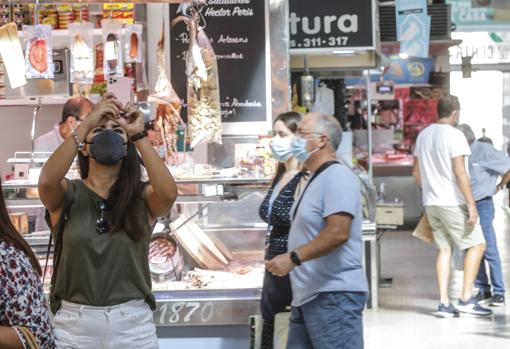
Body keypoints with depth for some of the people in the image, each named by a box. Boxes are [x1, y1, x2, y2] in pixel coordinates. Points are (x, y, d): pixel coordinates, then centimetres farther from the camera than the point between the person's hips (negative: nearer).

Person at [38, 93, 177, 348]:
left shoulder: (142, 197, 3)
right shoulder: (67, 195, 1)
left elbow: (169, 193, -19)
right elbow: (47, 180, -21)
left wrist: (139, 135, -15)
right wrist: (86, 124, -18)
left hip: (133, 324, 1)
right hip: (74, 323, 0)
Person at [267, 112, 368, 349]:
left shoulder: (336, 178, -14)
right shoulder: (316, 180, 18)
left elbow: (338, 233, -25)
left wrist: (293, 258, -24)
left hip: (334, 295, -11)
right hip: (307, 295, 11)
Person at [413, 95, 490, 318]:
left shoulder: (423, 135, 11)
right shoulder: (454, 136, -13)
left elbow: (416, 171, 17)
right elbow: (460, 173, -19)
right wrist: (472, 205, -18)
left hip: (430, 202, 8)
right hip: (452, 202, -8)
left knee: (444, 249, 10)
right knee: (477, 244, 2)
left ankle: (444, 303, 4)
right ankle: (466, 299, -4)